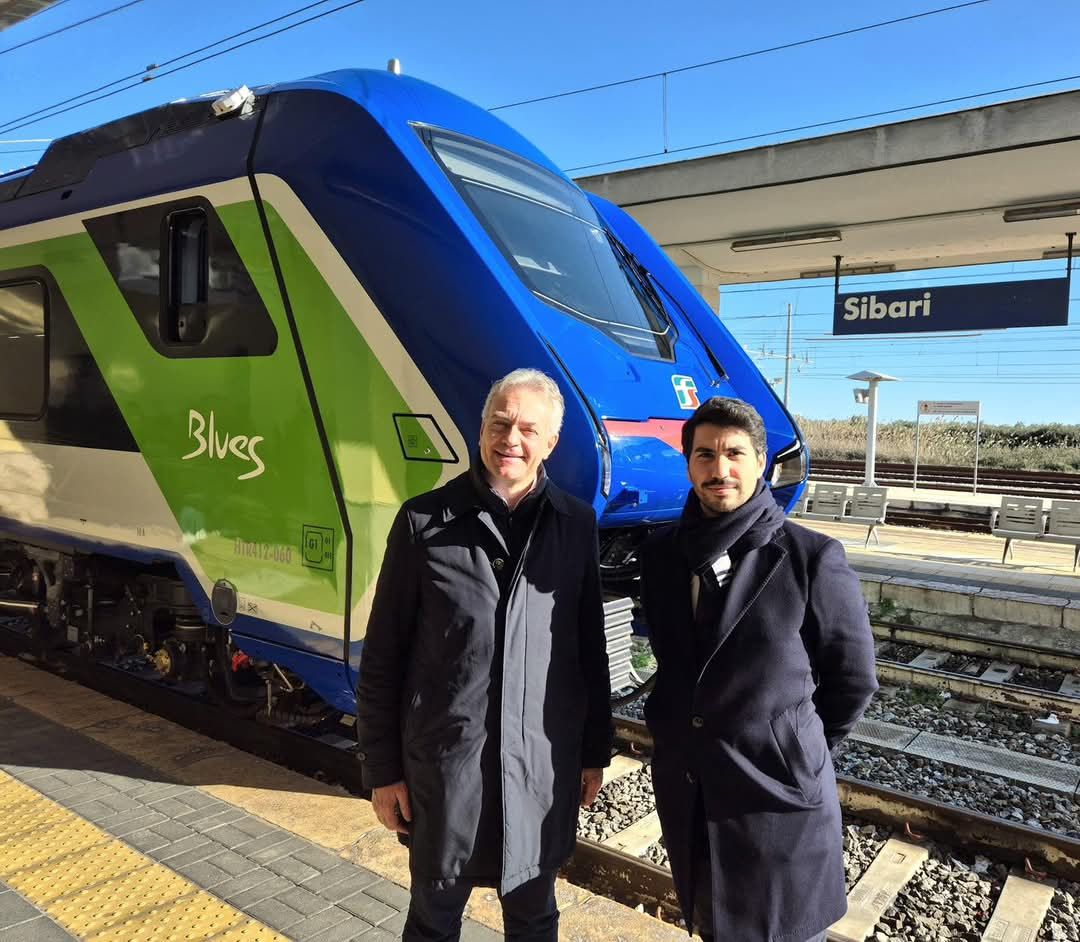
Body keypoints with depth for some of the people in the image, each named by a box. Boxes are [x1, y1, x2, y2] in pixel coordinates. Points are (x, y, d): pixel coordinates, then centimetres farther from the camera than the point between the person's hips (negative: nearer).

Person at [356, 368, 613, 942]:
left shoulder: (577, 524, -1)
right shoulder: (423, 522, -8)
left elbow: (590, 649, 6)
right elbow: (383, 658, -4)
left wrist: (595, 752, 8)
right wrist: (382, 769, -3)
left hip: (544, 763, 2)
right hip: (443, 761, -1)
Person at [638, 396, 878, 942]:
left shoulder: (812, 558, -14)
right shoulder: (661, 552, 0)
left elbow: (853, 678, -3)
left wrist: (799, 751, 5)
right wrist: (675, 727, 12)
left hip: (779, 794, -4)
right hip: (684, 789, 4)